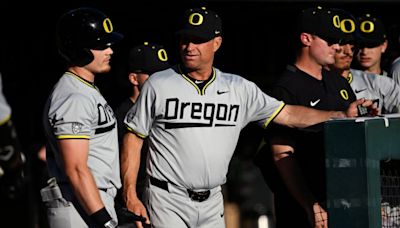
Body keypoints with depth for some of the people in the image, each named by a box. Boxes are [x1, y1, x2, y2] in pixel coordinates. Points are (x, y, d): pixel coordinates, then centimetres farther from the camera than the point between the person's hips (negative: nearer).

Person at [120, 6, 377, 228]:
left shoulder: (239, 89, 7)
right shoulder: (159, 85, -1)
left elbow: (287, 114, 6)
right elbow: (133, 138, 1)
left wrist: (343, 115, -5)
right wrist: (130, 196, -7)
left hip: (212, 204, 4)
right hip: (167, 202, -4)